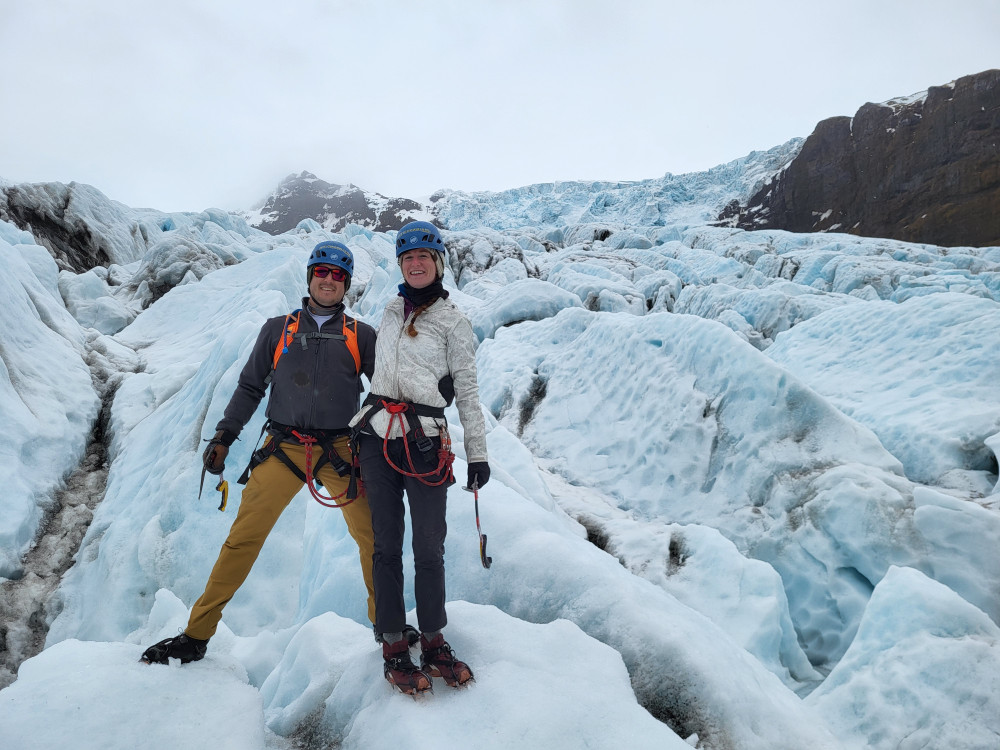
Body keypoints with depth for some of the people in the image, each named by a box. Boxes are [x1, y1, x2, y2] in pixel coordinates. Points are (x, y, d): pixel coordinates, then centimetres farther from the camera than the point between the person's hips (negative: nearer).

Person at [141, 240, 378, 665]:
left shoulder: (360, 335, 10)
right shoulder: (277, 329, 12)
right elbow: (250, 387, 14)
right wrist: (224, 436, 6)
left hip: (340, 450, 0)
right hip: (283, 449, 0)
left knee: (373, 536, -4)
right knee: (244, 537, -3)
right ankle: (196, 634, 9)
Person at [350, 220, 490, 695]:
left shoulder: (453, 321, 2)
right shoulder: (392, 311, 14)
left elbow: (467, 391, 2)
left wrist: (478, 453, -2)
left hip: (425, 443, -3)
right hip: (376, 437, 3)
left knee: (429, 547, 2)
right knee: (386, 545, 5)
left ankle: (434, 642, 18)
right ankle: (394, 649, 15)